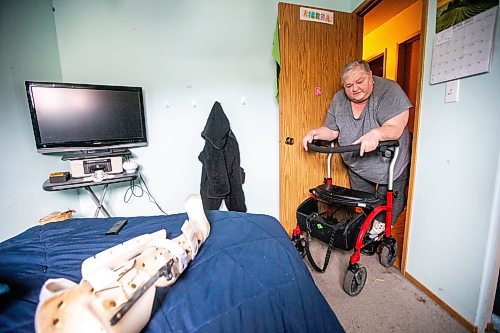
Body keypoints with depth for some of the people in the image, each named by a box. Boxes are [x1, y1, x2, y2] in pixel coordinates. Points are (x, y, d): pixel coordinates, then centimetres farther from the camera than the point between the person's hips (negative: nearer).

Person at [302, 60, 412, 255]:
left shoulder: (389, 91, -21)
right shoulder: (339, 100, -6)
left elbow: (396, 128, -29)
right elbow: (332, 130, 0)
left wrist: (376, 134, -49)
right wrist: (315, 133, -19)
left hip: (389, 165, -4)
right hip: (357, 166, 5)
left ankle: (378, 229, 34)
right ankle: (368, 232, 41)